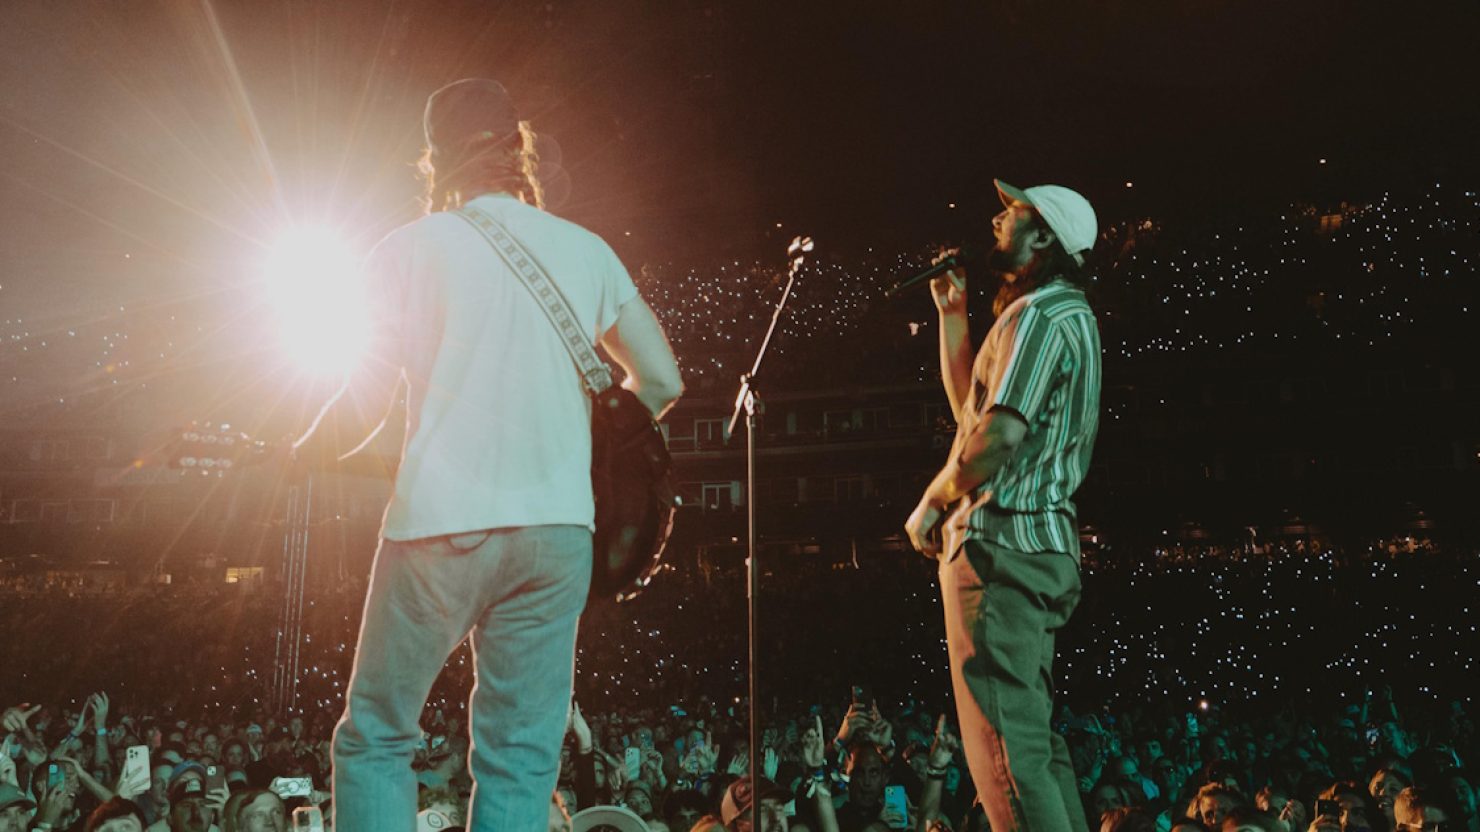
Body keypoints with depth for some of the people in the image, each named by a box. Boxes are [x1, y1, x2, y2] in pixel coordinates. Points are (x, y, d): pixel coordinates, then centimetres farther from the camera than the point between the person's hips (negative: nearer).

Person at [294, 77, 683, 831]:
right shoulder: (587, 251, 10)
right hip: (558, 529, 3)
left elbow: (368, 402, -5)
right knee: (522, 761, 7)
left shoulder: (414, 248, 0)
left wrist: (302, 455, 14)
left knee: (373, 740, 10)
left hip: (442, 523, -3)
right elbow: (662, 382, 10)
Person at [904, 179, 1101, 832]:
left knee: (1006, 745, -11)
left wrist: (933, 501, -8)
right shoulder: (1067, 317, 21)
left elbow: (999, 433, -22)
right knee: (1032, 734, 15)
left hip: (1001, 541, -11)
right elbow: (970, 406, 25)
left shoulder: (1039, 315, -12)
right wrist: (952, 314, 21)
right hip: (1037, 542, 11)